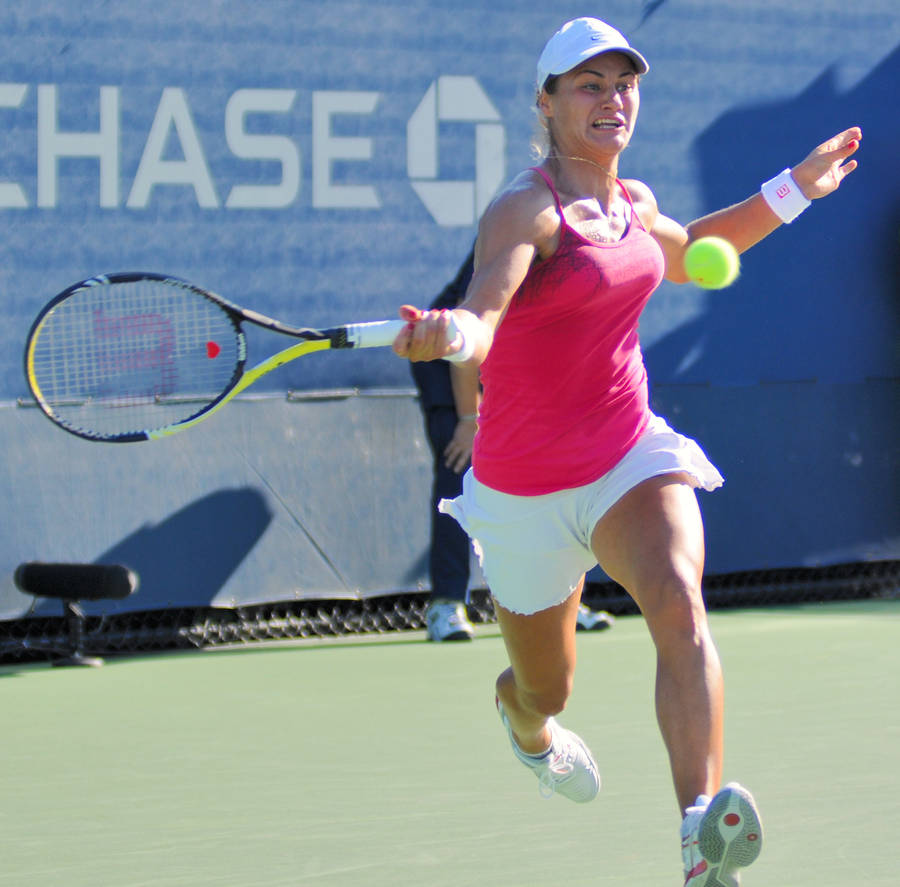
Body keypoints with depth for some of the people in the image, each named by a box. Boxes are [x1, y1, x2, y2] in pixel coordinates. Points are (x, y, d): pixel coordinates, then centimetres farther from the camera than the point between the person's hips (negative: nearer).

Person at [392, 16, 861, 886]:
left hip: (630, 455, 4)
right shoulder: (525, 210, -18)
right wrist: (450, 333, -61)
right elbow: (482, 318, -37)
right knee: (546, 690, 15)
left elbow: (683, 255, 30)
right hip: (530, 487, -4)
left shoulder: (631, 201, 5)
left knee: (678, 601, -29)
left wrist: (793, 189, 25)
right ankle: (523, 719, 59)